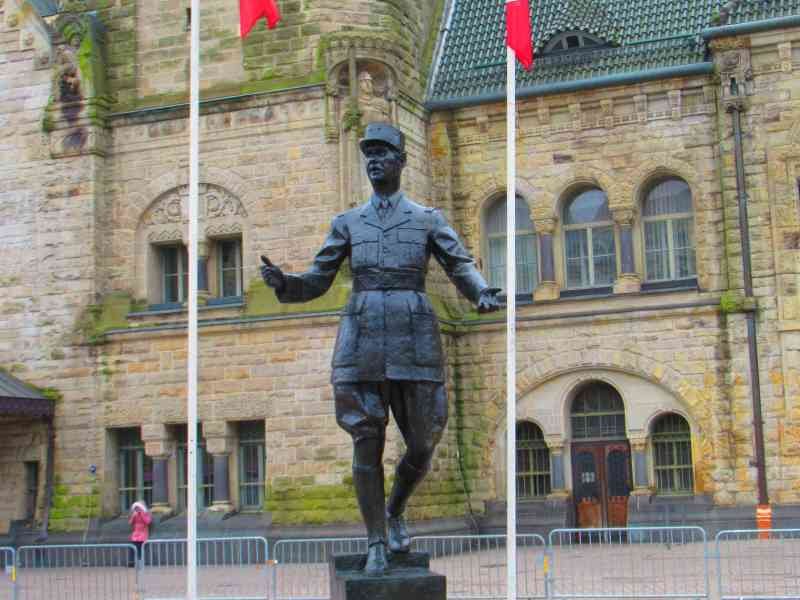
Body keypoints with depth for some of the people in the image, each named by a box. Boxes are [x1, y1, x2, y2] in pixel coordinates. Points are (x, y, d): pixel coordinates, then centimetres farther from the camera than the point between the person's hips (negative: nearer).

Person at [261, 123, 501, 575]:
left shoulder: (429, 219, 10)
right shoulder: (348, 223, 13)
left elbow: (465, 271, 2)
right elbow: (315, 284, 10)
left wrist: (485, 297, -23)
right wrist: (281, 281, -14)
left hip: (415, 338, 0)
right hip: (363, 338, 0)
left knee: (422, 446, 2)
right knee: (367, 443, -4)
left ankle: (395, 510, 33)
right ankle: (377, 545, 8)